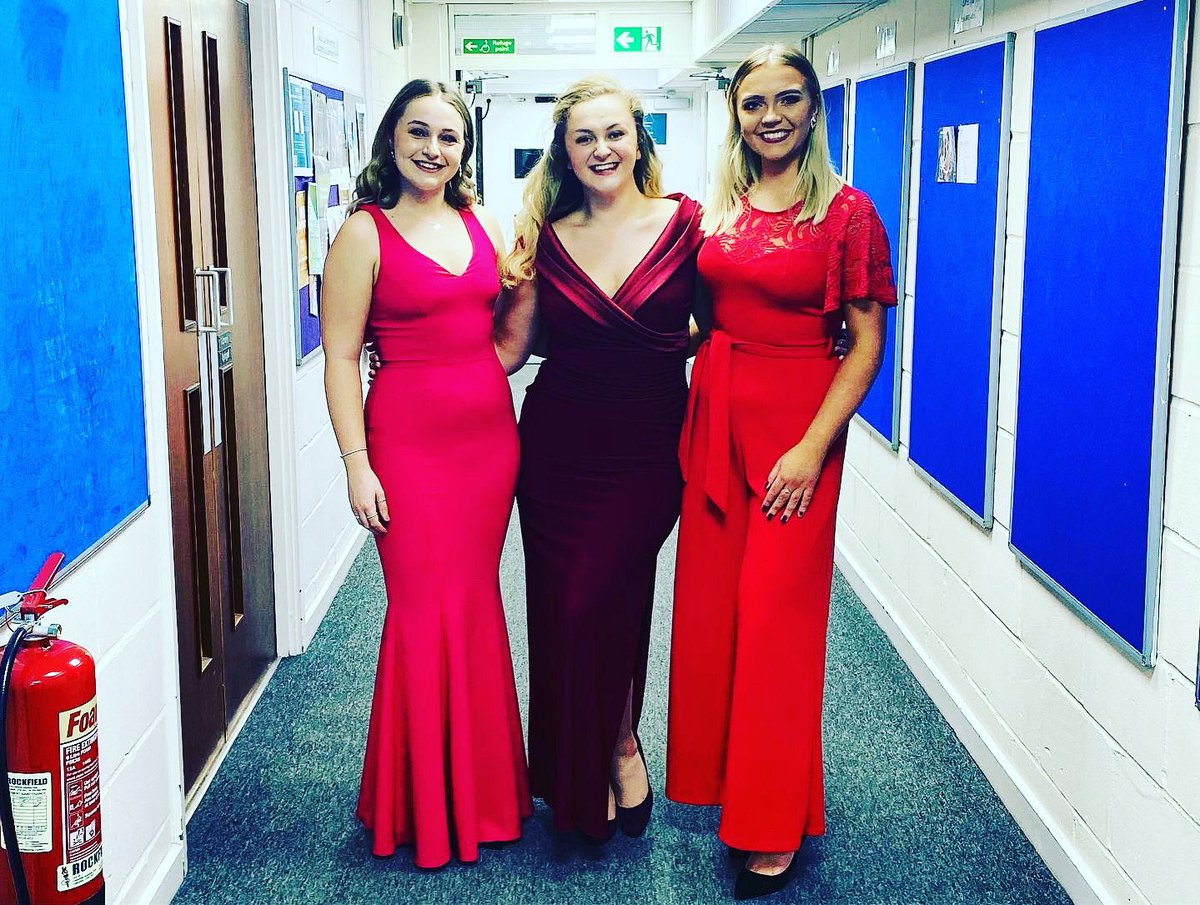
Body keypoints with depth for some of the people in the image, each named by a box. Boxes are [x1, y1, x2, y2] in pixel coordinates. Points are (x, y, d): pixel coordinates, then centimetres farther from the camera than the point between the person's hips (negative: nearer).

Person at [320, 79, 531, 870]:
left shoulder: (483, 225, 10)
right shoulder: (365, 232, -5)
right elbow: (341, 357, -8)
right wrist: (357, 463, -13)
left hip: (490, 433, 5)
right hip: (409, 439, -5)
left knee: (475, 603, 11)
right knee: (426, 610, -1)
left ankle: (478, 785, 26)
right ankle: (426, 803, 15)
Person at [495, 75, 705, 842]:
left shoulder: (682, 223, -2)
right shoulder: (548, 239, 3)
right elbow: (510, 348, 5)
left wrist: (671, 342, -11)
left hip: (648, 448, -2)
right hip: (559, 451, 3)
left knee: (600, 600, -7)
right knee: (561, 606, 6)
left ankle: (618, 745, 23)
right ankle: (589, 770, 28)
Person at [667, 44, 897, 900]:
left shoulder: (847, 212, -6)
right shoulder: (716, 210, 8)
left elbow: (866, 345, -9)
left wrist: (813, 447, -16)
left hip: (796, 426, -5)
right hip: (714, 416, 5)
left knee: (776, 614, -2)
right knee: (710, 604, 9)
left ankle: (775, 826, 11)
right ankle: (720, 773, 29)